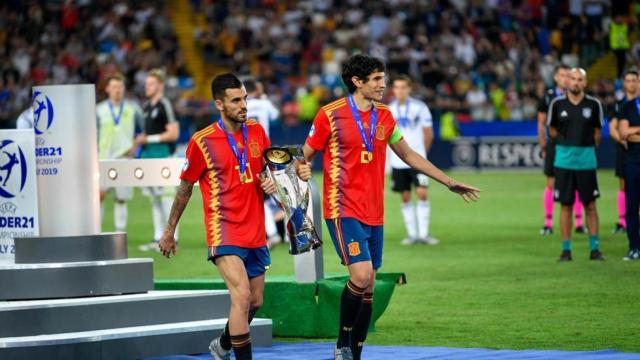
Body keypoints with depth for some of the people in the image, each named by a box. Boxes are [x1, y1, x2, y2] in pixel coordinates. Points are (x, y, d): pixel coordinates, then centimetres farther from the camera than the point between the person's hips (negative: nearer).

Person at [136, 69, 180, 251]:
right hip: (149, 155, 9)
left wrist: (149, 139, -13)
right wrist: (141, 139, 7)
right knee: (154, 199, 11)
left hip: (162, 154, -9)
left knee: (166, 198, -8)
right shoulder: (147, 106, 16)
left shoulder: (164, 105, -10)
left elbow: (173, 133, -15)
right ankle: (158, 238, 15)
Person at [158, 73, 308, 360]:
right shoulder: (202, 142, -9)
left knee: (255, 302, 14)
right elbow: (185, 189, 2)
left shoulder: (256, 131, 5)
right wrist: (169, 231, 8)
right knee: (242, 295, -22)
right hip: (225, 233, -6)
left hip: (255, 234, 6)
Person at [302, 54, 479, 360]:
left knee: (368, 287, 5)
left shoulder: (384, 116, 10)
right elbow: (305, 158, 0)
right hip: (344, 210, -6)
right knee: (361, 275, -20)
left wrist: (449, 182, 23)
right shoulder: (331, 114, -7)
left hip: (374, 214, 6)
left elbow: (409, 156, 22)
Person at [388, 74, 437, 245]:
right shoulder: (389, 109, 5)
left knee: (421, 193, -12)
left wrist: (421, 152, 7)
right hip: (398, 160, 3)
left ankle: (423, 233, -7)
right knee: (405, 197, 4)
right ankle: (412, 234, 12)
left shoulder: (419, 107, -3)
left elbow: (428, 134, 4)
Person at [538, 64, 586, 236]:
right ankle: (548, 223, 5)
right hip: (554, 145, -1)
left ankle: (579, 222, 6)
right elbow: (541, 123, 7)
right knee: (551, 183, 0)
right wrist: (543, 147, 4)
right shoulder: (548, 97, 2)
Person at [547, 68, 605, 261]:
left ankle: (594, 248, 8)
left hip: (586, 161, 0)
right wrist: (567, 146, 12)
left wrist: (587, 149, 11)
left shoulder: (593, 104, 0)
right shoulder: (557, 104, 0)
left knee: (590, 205, 1)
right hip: (564, 161, 0)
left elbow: (597, 131, 10)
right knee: (566, 205, 2)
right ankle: (566, 249, 7)